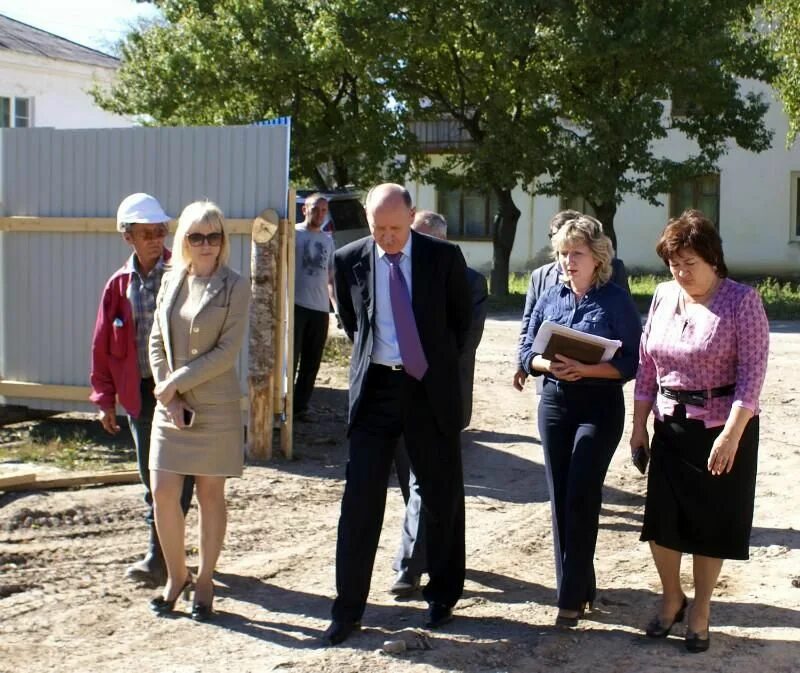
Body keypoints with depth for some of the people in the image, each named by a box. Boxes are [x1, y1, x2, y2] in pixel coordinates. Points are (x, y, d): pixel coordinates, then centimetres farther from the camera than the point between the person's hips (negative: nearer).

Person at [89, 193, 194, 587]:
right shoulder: (119, 285, 5)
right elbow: (103, 345, 9)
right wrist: (105, 397, 5)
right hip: (139, 391, 4)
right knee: (151, 477, 10)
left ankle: (160, 558, 3)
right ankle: (166, 551, 22)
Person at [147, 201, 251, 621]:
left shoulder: (234, 287, -6)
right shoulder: (171, 282, 8)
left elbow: (227, 351, -13)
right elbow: (156, 343, 7)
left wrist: (177, 382, -14)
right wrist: (167, 394, -5)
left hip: (216, 407, -4)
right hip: (171, 406, 4)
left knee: (210, 495, 5)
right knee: (162, 493, 2)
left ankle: (204, 583, 19)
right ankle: (176, 576, 21)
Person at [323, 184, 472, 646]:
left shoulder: (444, 257, -6)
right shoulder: (349, 260, -1)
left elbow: (462, 317, 9)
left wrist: (441, 361, 11)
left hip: (431, 388, -1)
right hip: (375, 386, 1)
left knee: (443, 497, 9)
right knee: (361, 498, 0)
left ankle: (443, 597, 26)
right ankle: (349, 607, 9)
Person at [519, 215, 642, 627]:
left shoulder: (616, 301, -6)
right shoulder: (550, 298, 7)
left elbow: (630, 362, -9)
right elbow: (527, 351, 7)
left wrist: (585, 369, -23)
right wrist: (549, 365, -14)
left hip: (600, 405, -5)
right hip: (555, 403, 5)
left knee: (580, 498, -9)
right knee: (561, 499, 8)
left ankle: (572, 597, 0)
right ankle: (579, 585, 22)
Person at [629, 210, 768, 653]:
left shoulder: (742, 301, -11)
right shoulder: (664, 296, 2)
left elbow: (752, 372, -15)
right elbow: (646, 365, 7)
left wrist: (731, 434, -22)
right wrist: (639, 424, 7)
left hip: (724, 427, -4)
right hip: (671, 426, 4)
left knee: (711, 521, 6)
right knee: (661, 518, 6)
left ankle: (701, 609, 24)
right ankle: (671, 598, 29)